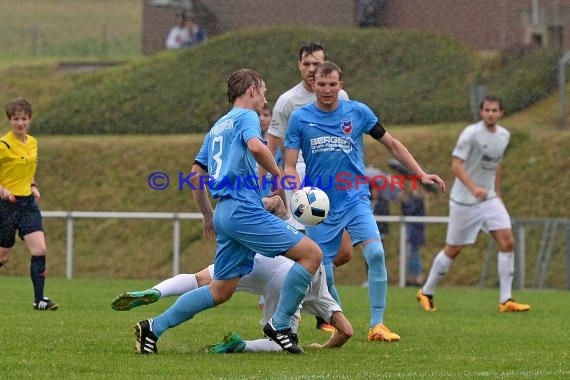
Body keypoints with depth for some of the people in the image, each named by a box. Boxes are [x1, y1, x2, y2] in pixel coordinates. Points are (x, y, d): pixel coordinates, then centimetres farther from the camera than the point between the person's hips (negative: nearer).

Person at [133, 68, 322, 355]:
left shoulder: (217, 127, 25)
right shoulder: (246, 116, 0)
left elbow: (196, 175, 26)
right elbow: (256, 147, -22)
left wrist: (208, 216, 34)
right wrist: (277, 174, -7)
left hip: (225, 212, 9)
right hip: (245, 209, -9)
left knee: (220, 291, 13)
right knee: (311, 253, -9)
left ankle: (153, 328, 12)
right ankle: (279, 325, -8)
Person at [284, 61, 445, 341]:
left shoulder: (358, 112, 1)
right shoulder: (300, 118, -1)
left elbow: (392, 144, 11)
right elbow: (290, 166, -2)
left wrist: (421, 175, 5)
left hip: (355, 199, 0)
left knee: (375, 254, -22)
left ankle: (377, 325, -15)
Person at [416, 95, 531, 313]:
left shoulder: (504, 135, 6)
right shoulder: (471, 133, -15)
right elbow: (456, 165, -22)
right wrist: (474, 188, -34)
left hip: (489, 199, 6)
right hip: (464, 201, -6)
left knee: (507, 242, -9)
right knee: (453, 250, 2)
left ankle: (506, 301, -6)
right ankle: (426, 293, 21)